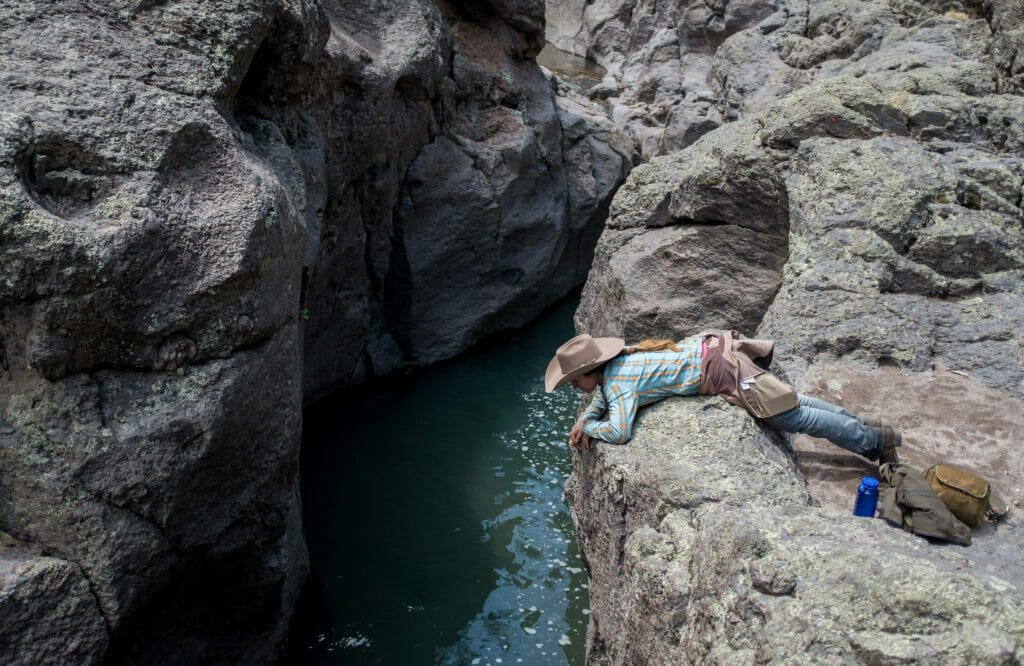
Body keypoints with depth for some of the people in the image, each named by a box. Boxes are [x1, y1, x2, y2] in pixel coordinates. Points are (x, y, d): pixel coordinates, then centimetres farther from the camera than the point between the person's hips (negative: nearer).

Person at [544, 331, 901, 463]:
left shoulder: (619, 380, -18)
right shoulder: (611, 365, 8)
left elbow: (618, 431, -27)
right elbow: (601, 401, 26)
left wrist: (589, 429, -8)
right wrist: (584, 421, 8)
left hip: (720, 371, -8)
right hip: (709, 349, 8)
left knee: (793, 417, 1)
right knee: (790, 401, 20)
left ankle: (876, 439, 12)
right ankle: (863, 426, 30)